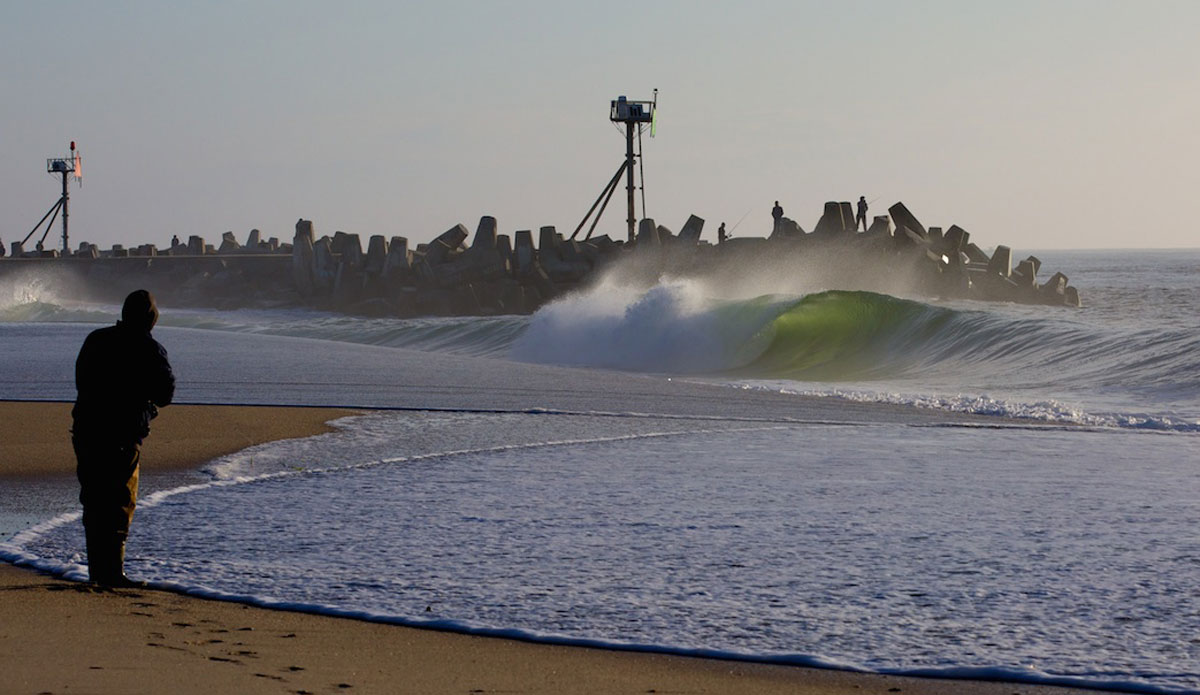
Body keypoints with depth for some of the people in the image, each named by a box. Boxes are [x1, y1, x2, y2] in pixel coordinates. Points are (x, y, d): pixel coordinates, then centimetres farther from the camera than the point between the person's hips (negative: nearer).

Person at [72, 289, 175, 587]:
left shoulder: (95, 339, 10)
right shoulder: (149, 349, -6)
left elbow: (81, 382, 18)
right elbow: (166, 393, -4)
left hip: (85, 428, 5)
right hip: (122, 434, -5)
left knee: (93, 502, 13)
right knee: (120, 504, -1)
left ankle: (97, 569, 16)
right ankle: (111, 572, -6)